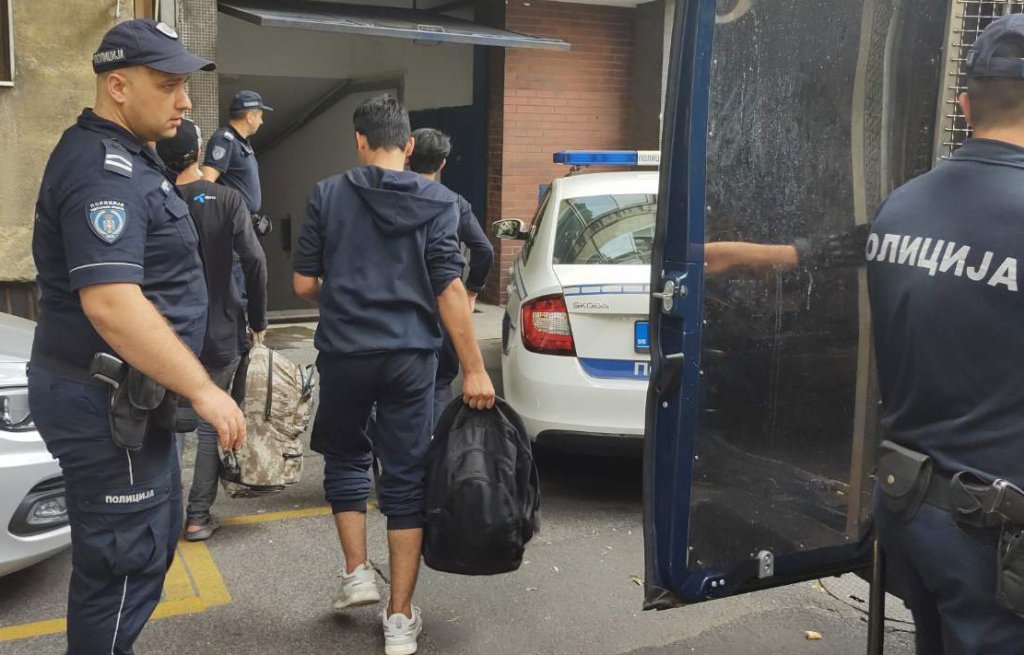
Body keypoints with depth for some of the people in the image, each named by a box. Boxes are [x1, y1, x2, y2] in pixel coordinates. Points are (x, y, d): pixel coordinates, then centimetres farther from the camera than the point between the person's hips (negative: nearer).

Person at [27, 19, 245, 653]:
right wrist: (203, 390, -26)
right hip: (107, 405, -11)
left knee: (150, 543, 22)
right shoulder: (104, 167, -20)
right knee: (124, 564, 1)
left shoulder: (127, 156, 14)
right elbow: (110, 302, -31)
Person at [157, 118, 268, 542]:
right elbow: (254, 260, -15)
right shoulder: (227, 200, -7)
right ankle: (198, 517, 11)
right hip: (218, 335, -1)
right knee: (211, 426, 9)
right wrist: (258, 320, -4)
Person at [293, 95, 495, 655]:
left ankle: (356, 573, 20)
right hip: (410, 355, 0)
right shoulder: (437, 202, -1)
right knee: (407, 480, 6)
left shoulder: (327, 195, 0)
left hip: (344, 352, 0)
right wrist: (474, 370, -7)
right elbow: (449, 289, -9)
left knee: (345, 457, 24)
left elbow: (303, 284, 0)